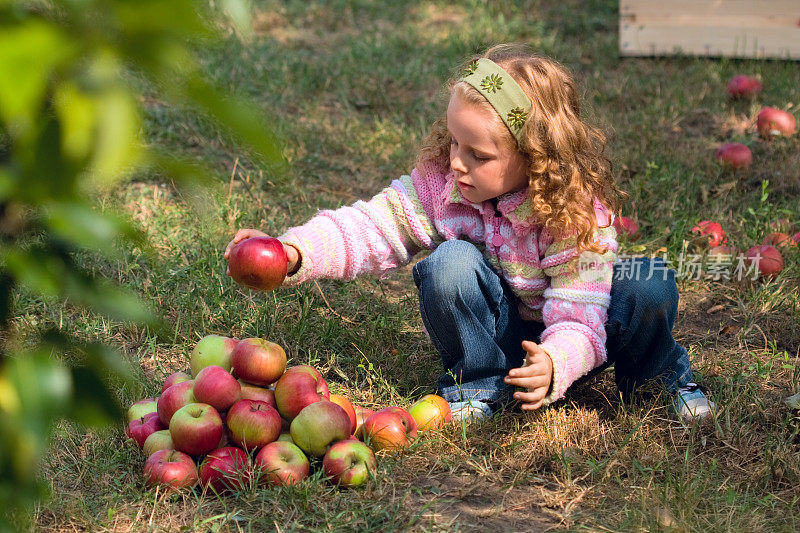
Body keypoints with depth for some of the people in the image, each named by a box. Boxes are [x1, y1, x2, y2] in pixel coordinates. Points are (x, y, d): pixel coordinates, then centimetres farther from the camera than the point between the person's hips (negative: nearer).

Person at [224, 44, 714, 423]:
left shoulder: (578, 212, -28)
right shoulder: (440, 181, -17)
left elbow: (577, 321, -32)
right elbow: (374, 228, -19)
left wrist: (553, 365, -54)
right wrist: (293, 252, -35)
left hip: (559, 343, -2)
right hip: (494, 336, 2)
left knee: (649, 285, -30)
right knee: (450, 264, -30)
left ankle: (657, 374, 5)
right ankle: (478, 384, -9)